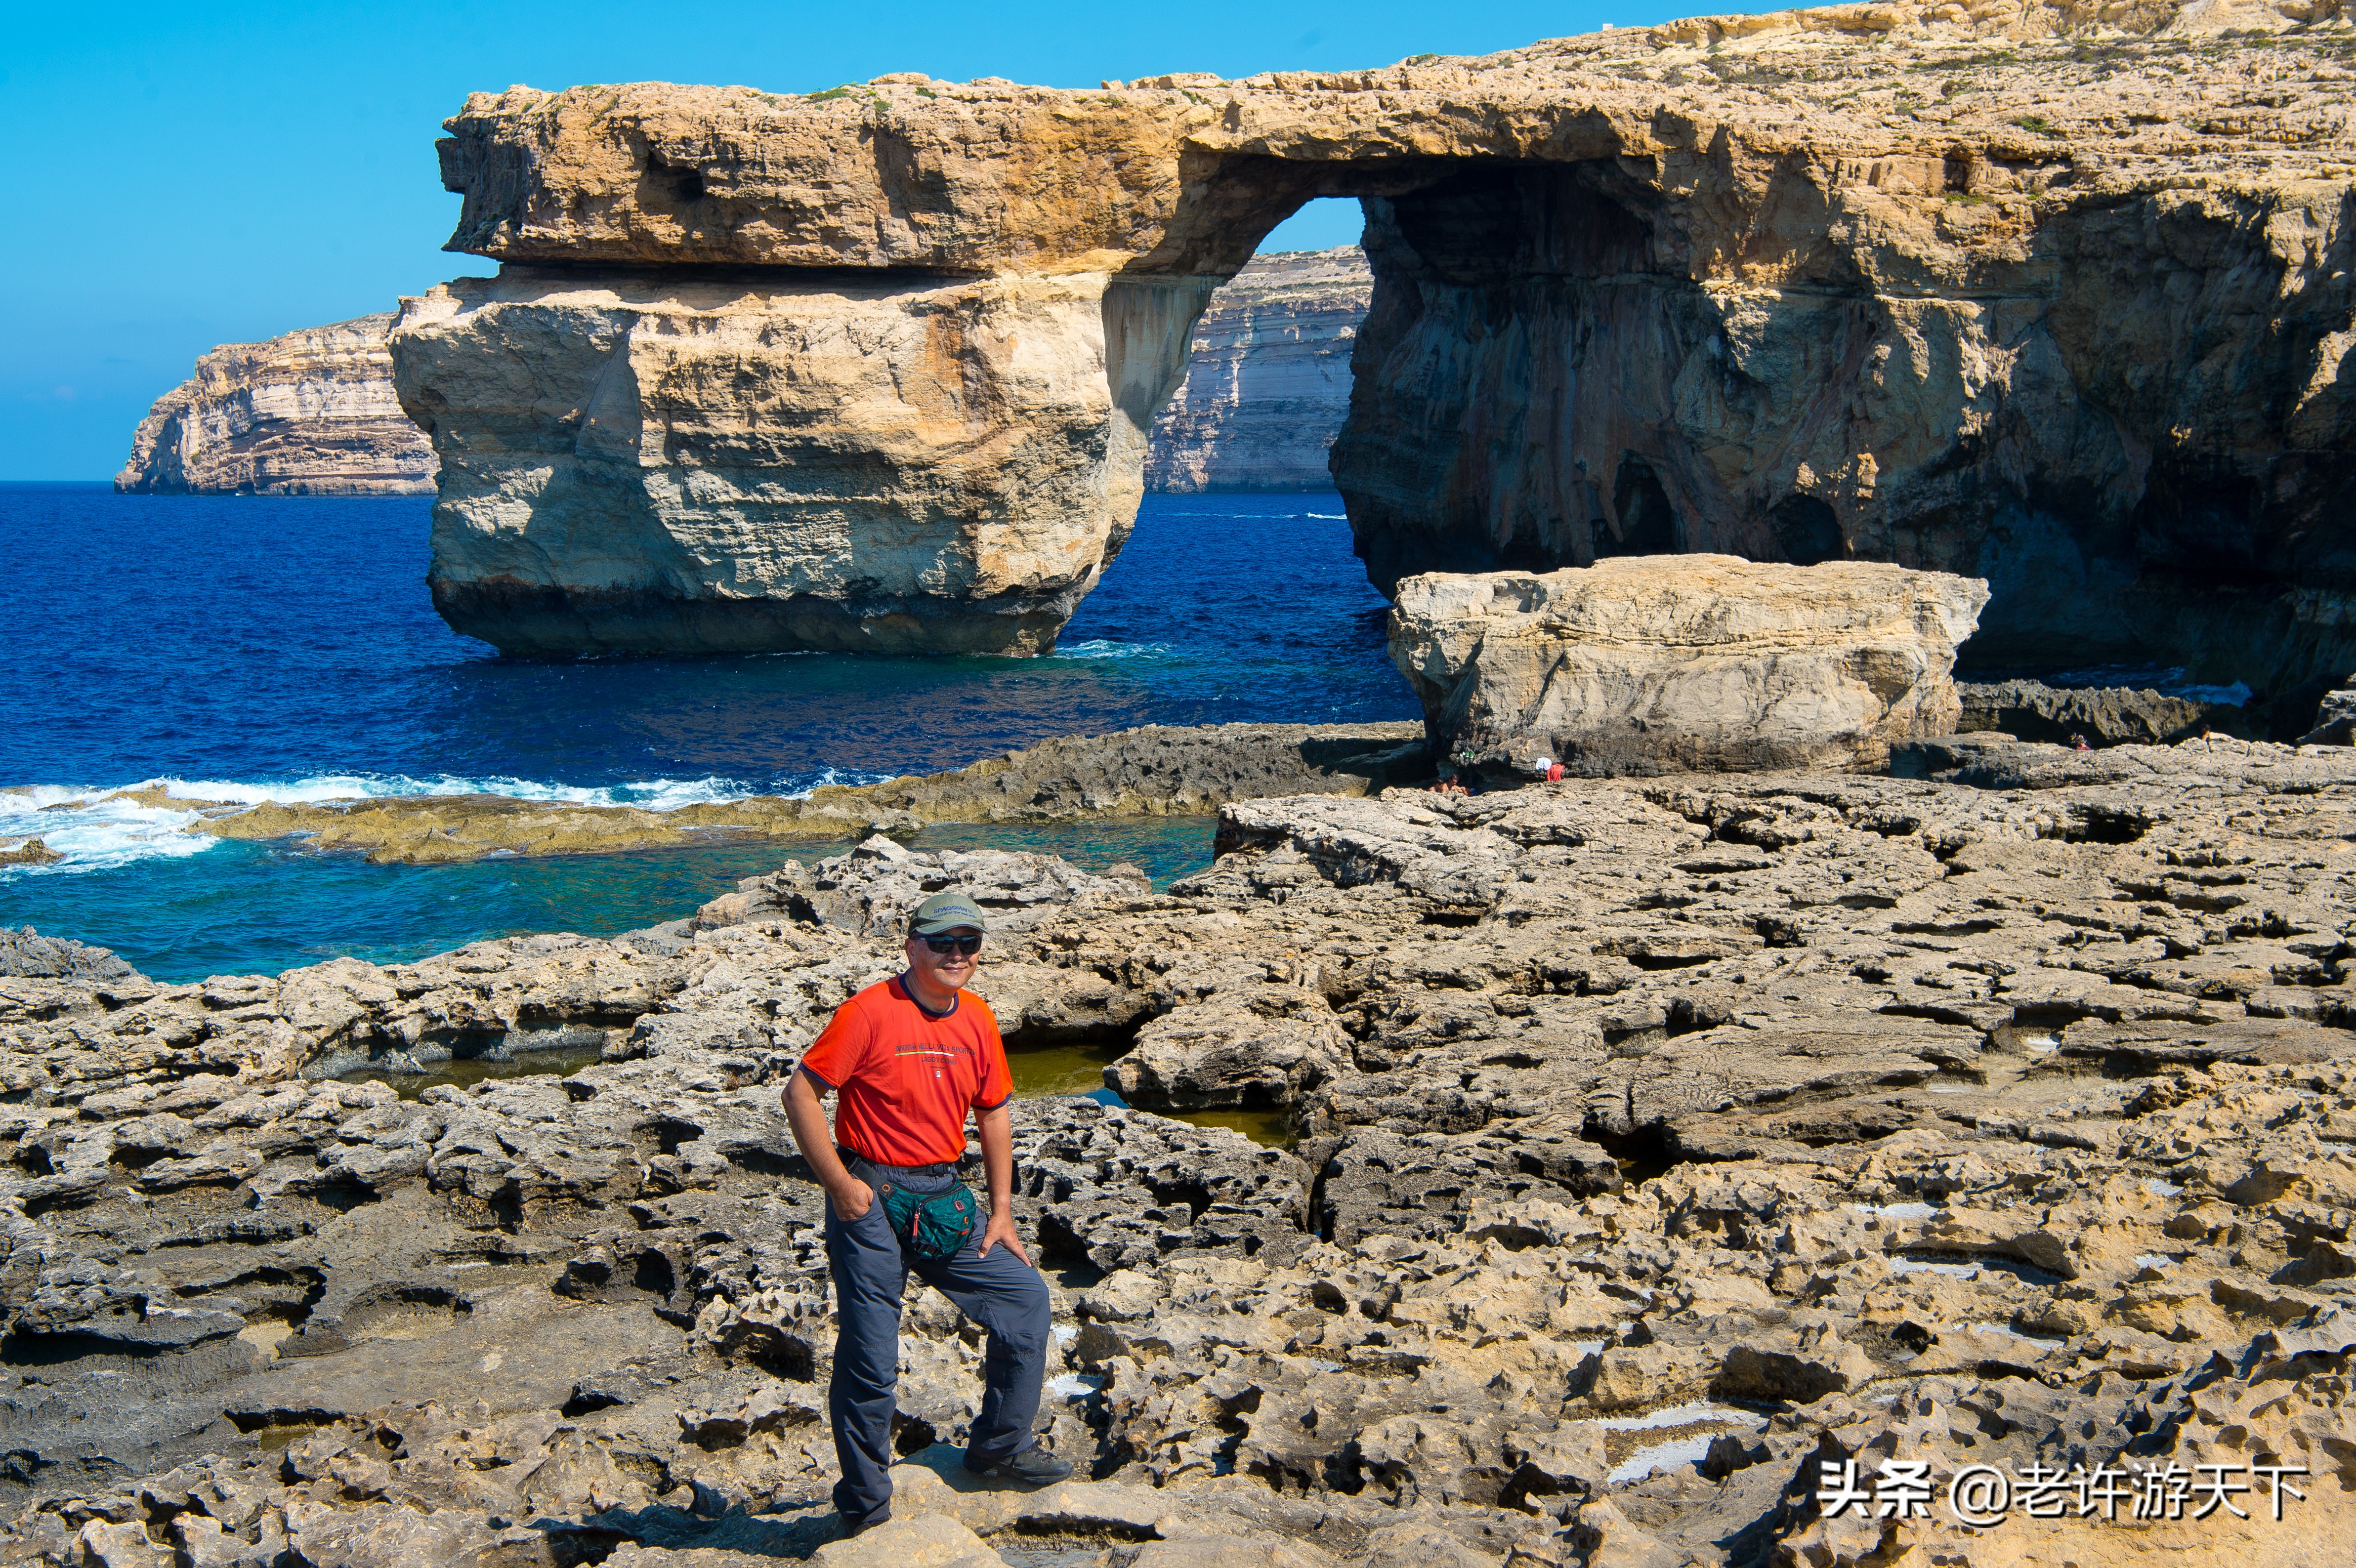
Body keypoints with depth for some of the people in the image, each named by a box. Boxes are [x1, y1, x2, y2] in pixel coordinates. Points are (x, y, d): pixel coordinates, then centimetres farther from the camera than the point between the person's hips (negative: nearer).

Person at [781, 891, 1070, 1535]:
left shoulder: (977, 1020, 5)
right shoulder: (870, 1012, -15)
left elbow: (993, 1112, 15)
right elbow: (801, 1094, -14)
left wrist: (1002, 1211, 11)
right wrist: (839, 1184, -16)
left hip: (943, 1199, 7)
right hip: (872, 1200, -7)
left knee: (1026, 1297, 10)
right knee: (869, 1361, -4)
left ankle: (999, 1446, 27)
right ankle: (864, 1507, 10)